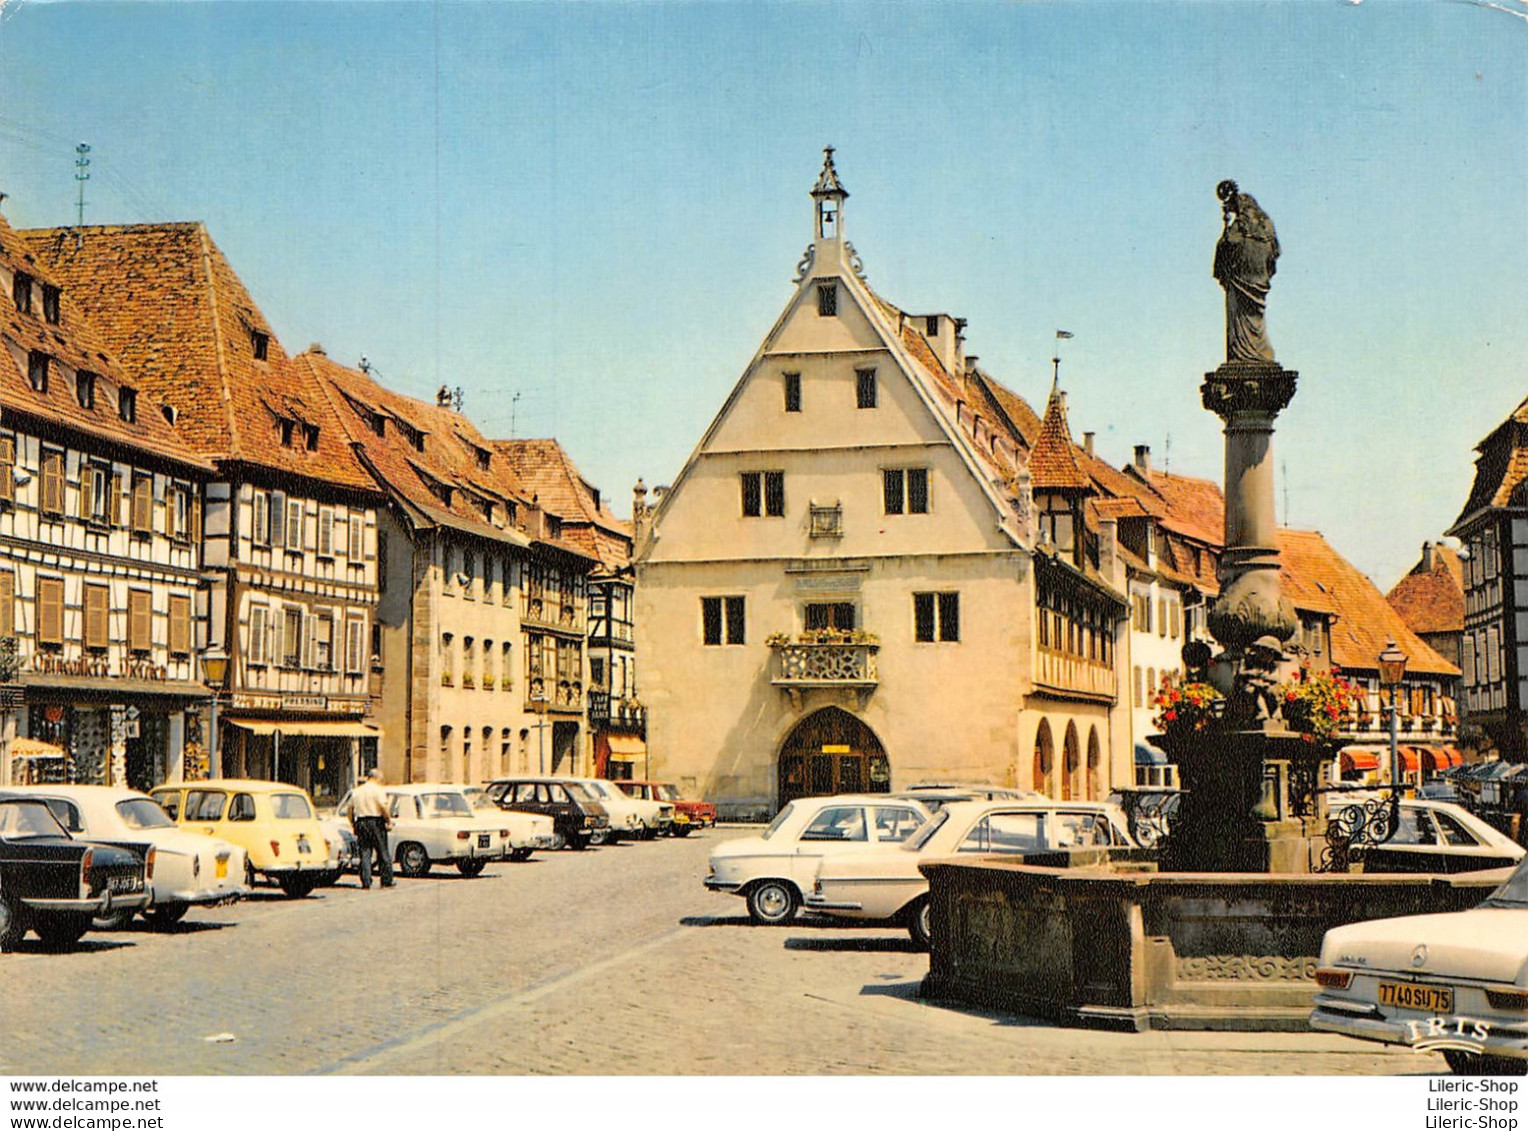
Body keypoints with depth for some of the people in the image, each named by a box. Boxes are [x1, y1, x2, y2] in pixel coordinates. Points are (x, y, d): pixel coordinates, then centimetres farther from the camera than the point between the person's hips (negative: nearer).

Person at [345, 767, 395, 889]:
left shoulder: (357, 791, 13)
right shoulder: (377, 790, -6)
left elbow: (349, 808, 15)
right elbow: (383, 806, -18)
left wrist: (353, 824, 21)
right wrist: (389, 821, -8)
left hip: (361, 823, 5)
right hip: (376, 823, -5)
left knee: (365, 854, 5)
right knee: (383, 854, 5)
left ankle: (366, 883, 0)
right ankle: (386, 881, 9)